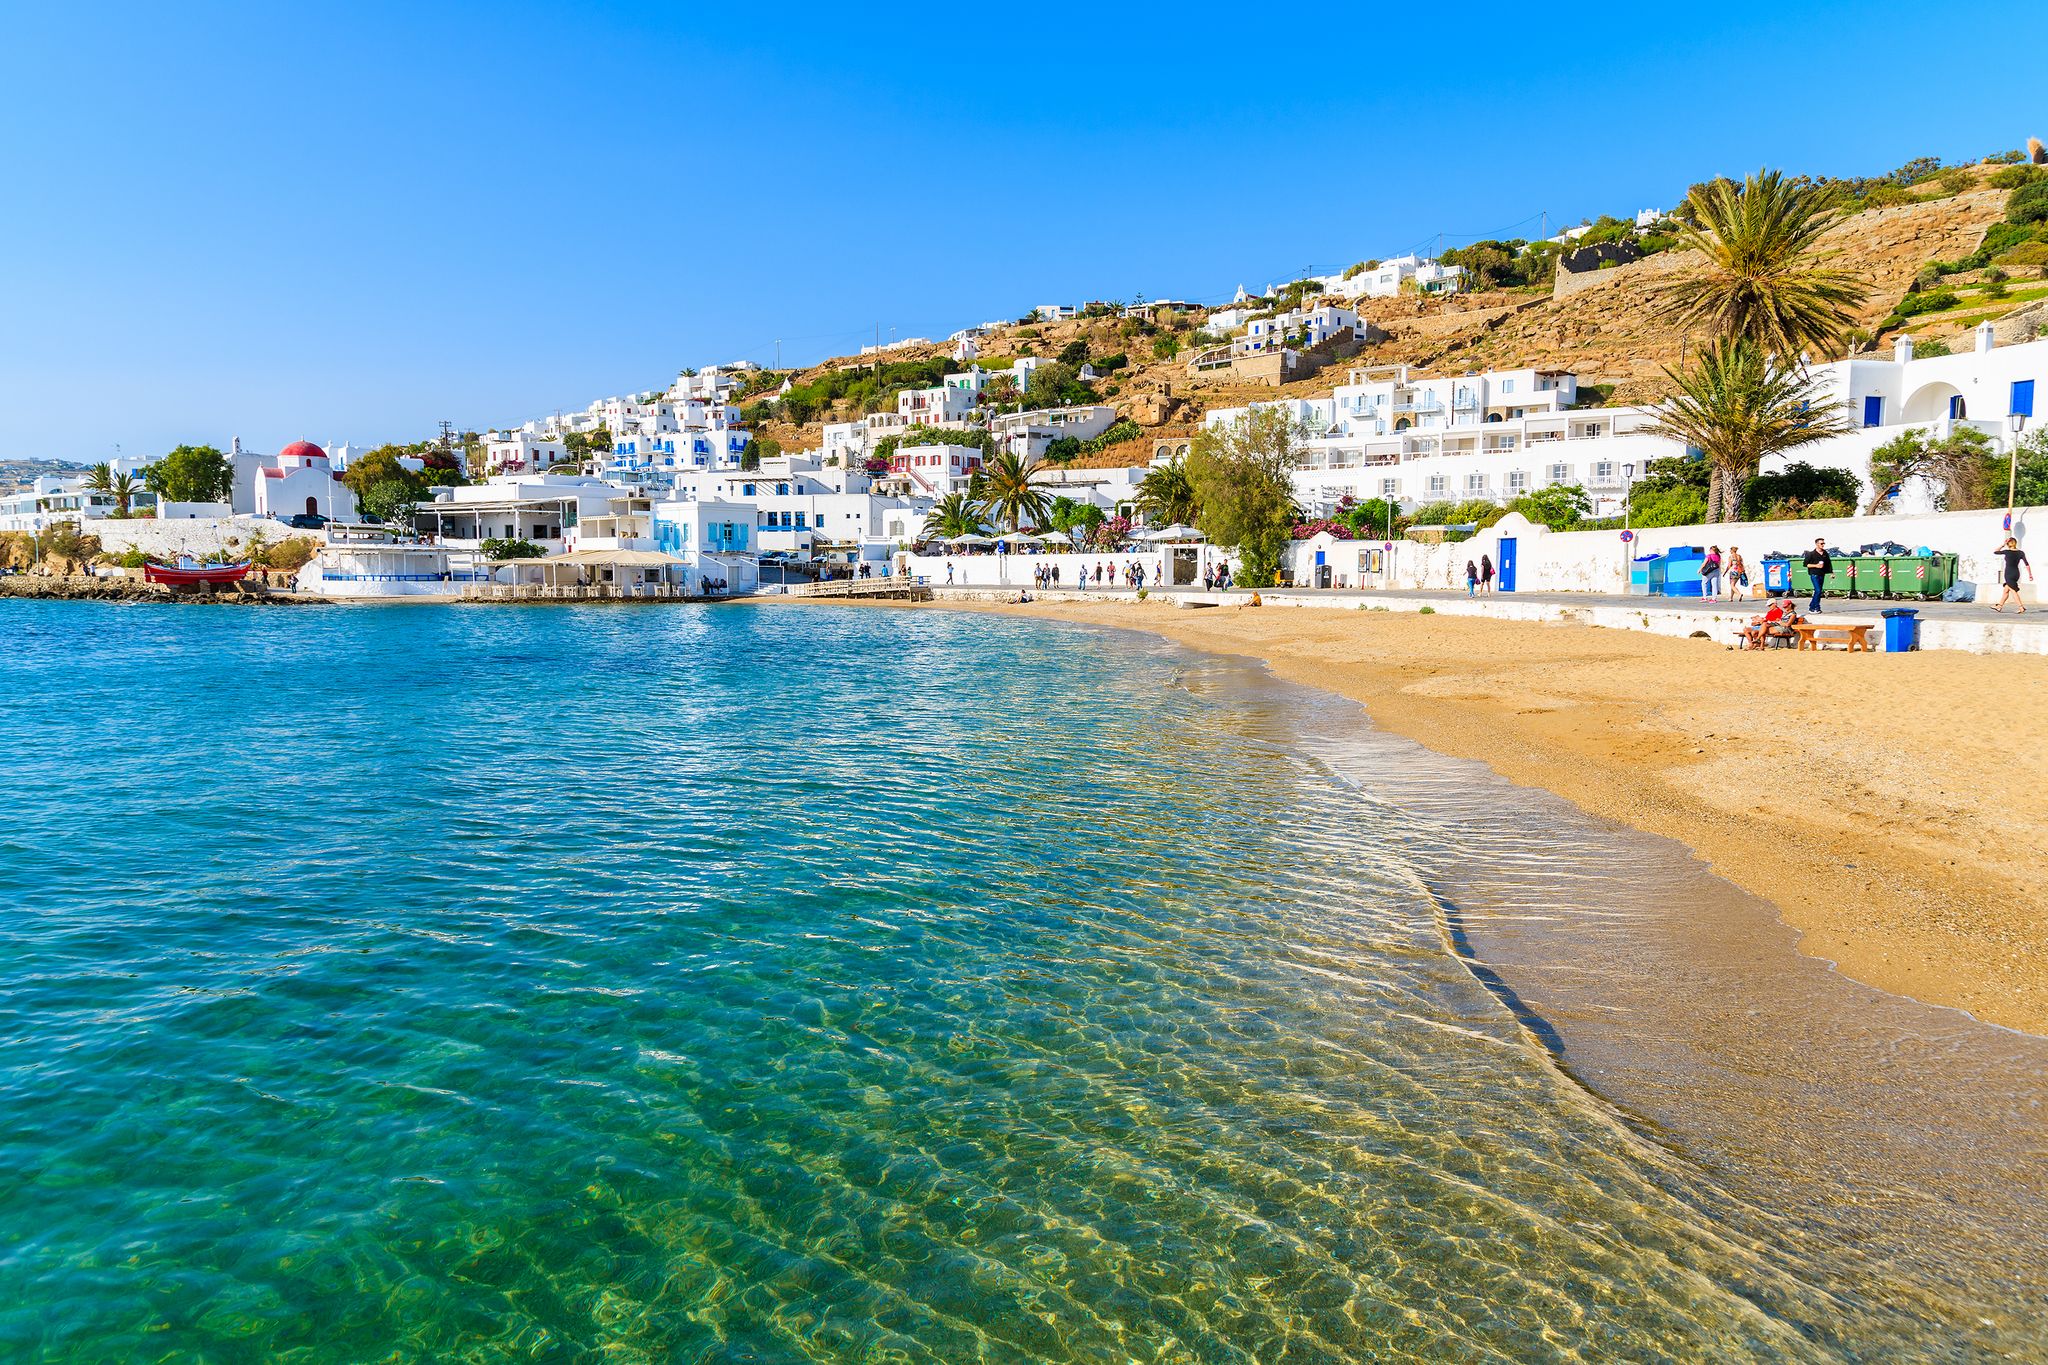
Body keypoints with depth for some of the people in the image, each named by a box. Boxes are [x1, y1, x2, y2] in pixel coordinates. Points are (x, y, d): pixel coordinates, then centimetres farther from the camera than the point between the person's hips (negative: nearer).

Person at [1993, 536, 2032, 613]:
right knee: (2006, 590, 15)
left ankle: (2022, 607, -13)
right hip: (2016, 573, 6)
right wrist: (2030, 575, 2)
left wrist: (2003, 545, 4)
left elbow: (1995, 552, 4)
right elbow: (2027, 564, -1)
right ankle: (1999, 606, 22)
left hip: (2009, 574, -6)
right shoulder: (2021, 552, 2)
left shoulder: (2007, 551, -10)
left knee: (2013, 591, -5)